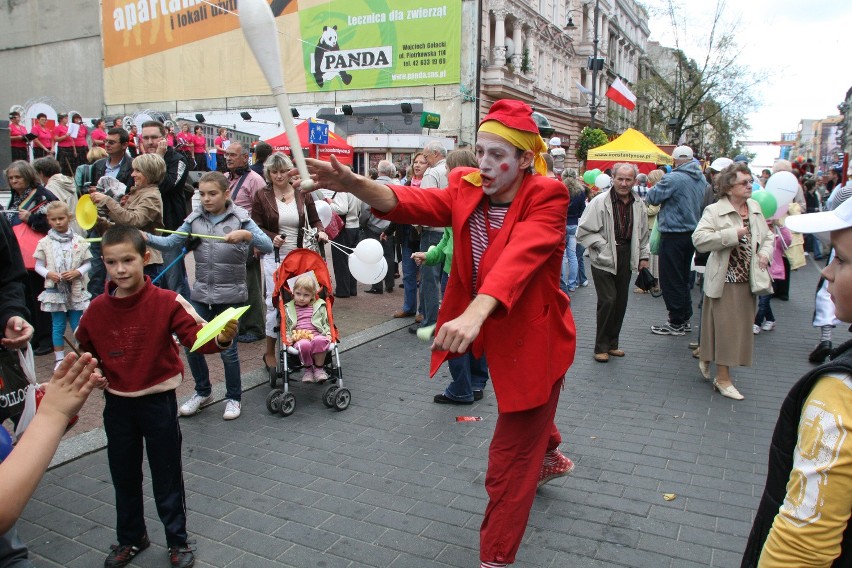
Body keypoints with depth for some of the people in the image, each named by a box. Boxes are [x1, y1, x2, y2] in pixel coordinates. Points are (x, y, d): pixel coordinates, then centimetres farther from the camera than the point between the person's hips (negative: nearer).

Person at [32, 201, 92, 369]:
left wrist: (77, 272, -14)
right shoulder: (44, 243, 0)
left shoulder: (79, 241, -1)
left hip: (76, 290, 0)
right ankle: (59, 359, 16)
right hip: (55, 290, 0)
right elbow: (38, 265, 4)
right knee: (58, 326, 7)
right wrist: (48, 274, -15)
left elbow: (87, 263, 3)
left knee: (77, 325, 9)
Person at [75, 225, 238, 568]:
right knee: (123, 476, 20)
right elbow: (84, 350, 15)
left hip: (158, 401, -4)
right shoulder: (97, 309, -3)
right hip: (117, 404, 4)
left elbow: (197, 336, -26)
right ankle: (130, 538, 41)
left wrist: (221, 337, -46)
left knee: (167, 477, 9)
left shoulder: (167, 302, -16)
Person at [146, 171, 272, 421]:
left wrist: (246, 234, -30)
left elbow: (268, 246, -14)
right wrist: (147, 238, -16)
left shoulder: (240, 218, -5)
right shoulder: (194, 219, 5)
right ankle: (202, 391, 31)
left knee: (227, 349, 2)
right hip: (201, 293, 4)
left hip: (230, 295, -4)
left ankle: (233, 398, 24)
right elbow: (170, 242, 0)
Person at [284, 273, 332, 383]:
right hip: (299, 339, 0)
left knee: (320, 341, -38)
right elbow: (285, 326, 19)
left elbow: (326, 323, 20)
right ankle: (308, 369, -10)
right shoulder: (288, 308, 19)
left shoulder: (319, 306, 19)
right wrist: (288, 337, 0)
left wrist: (328, 334, 2)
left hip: (317, 335, 0)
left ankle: (319, 368, -16)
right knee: (304, 345, -38)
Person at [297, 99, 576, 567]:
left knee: (510, 459, 0)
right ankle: (550, 456, 66)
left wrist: (475, 314, -57)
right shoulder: (467, 190, -7)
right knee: (523, 422, 33)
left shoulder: (546, 198, -22)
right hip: (496, 333, 6)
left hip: (534, 337, -6)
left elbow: (520, 256, -41)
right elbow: (415, 203, -25)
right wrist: (355, 184, -44)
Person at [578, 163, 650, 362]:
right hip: (604, 259, -5)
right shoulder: (600, 202, -12)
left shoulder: (638, 204, 6)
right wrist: (603, 245, -15)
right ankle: (601, 347, 4)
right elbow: (583, 231, -10)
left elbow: (643, 233, 19)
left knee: (621, 302, 10)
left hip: (626, 258, 6)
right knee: (607, 301, -10)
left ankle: (612, 343, 24)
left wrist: (644, 256, 17)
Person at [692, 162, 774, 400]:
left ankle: (705, 356, 34)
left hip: (749, 278, 7)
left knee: (741, 325, 14)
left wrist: (765, 252, 0)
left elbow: (768, 235, 21)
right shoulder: (714, 211, -11)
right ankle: (722, 379, 10)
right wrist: (733, 234, -25)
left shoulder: (755, 207, 9)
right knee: (724, 327, -2)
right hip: (725, 279, -7)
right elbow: (699, 240, -25)